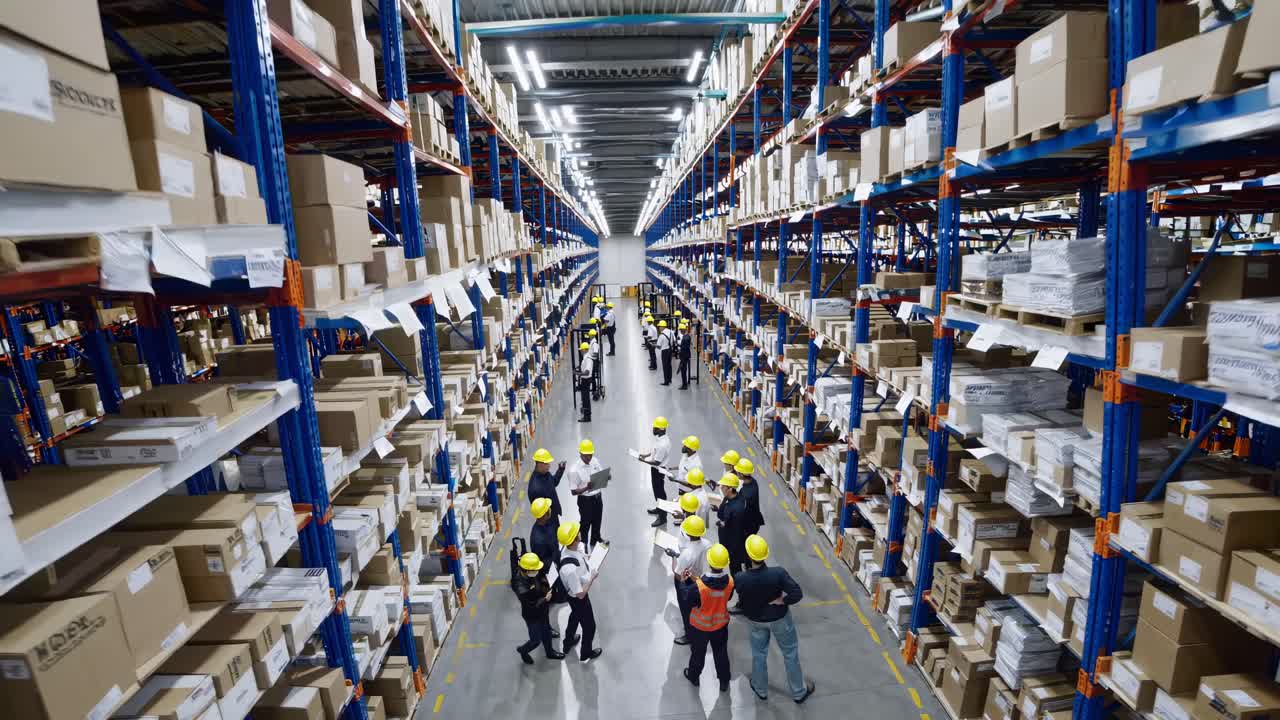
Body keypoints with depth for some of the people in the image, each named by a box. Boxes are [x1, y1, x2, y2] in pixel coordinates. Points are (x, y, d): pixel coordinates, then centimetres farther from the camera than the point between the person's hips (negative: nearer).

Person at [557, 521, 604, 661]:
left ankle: (569, 641, 62)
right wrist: (592, 578, -21)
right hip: (578, 599, -7)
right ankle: (586, 652, 49)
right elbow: (580, 594, -31)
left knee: (575, 616, 35)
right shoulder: (570, 569, -46)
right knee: (589, 626, 21)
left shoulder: (577, 547, -22)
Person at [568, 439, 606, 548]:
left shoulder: (595, 461, -8)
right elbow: (573, 491, -20)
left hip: (598, 497, 6)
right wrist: (586, 488, -37)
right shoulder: (574, 470, -25)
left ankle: (596, 538, 53)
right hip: (585, 500, -6)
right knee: (586, 523, 16)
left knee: (597, 520, 27)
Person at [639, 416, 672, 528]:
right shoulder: (661, 437, -3)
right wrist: (646, 454, 2)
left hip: (658, 470, -10)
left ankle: (663, 516, 18)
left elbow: (656, 462, -27)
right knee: (657, 489, 25)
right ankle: (659, 508, 44)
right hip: (656, 469, 10)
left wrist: (644, 460, -18)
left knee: (659, 491, 4)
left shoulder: (662, 444, -33)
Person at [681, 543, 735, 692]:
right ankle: (724, 682, 47)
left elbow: (689, 601, -20)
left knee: (698, 653, 25)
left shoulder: (699, 586, -39)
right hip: (721, 624, 2)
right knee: (721, 653, 26)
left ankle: (694, 676, 51)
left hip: (699, 625, -2)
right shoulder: (730, 581, -27)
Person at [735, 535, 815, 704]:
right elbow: (797, 594, -29)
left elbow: (742, 601, -11)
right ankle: (799, 692, 42)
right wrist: (781, 601, -16)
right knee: (790, 653, 23)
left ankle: (761, 690, 48)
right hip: (779, 618, -1)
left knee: (758, 654, 26)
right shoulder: (778, 573, -35)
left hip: (754, 620, 1)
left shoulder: (740, 578, -30)